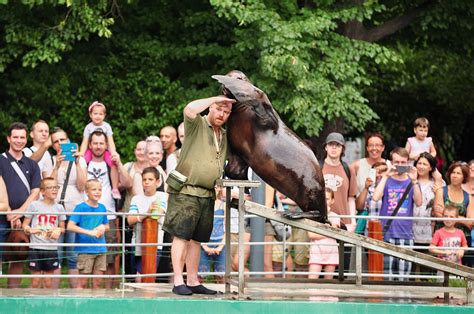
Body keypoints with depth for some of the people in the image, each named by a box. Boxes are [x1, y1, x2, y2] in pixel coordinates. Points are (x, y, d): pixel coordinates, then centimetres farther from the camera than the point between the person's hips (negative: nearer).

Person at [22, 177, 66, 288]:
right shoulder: (34, 205, -1)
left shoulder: (59, 208, 6)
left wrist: (58, 230, -10)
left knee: (48, 282, 7)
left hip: (52, 248, 2)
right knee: (35, 281, 0)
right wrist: (29, 230, -19)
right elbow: (25, 224, 2)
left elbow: (62, 228, 13)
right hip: (36, 247, -2)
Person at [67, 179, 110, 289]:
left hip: (100, 249, 5)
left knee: (98, 282, 8)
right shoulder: (81, 207, -7)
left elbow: (107, 226, 22)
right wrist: (89, 232, -21)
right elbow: (70, 226, -15)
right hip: (85, 250, -5)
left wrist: (103, 227, -3)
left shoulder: (102, 208, 8)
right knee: (83, 282, -1)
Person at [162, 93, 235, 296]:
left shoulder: (225, 135, 18)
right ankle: (178, 281, -10)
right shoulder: (197, 124, -3)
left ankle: (193, 281, 13)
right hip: (186, 191, -7)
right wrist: (215, 99, -16)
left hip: (207, 194, 7)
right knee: (181, 236, -8)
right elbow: (190, 109, -25)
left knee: (196, 239, 10)